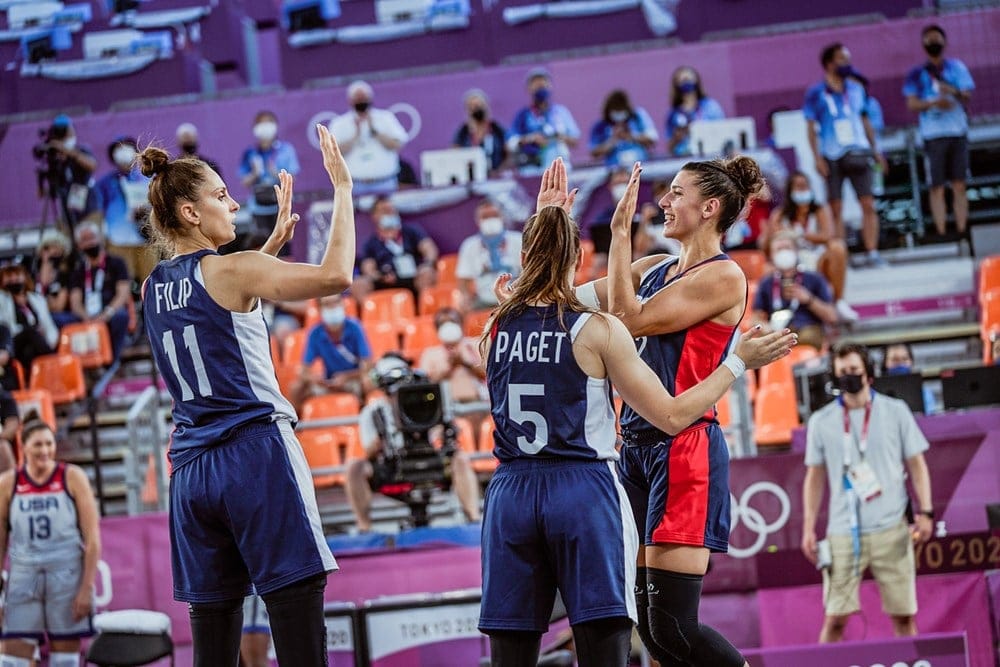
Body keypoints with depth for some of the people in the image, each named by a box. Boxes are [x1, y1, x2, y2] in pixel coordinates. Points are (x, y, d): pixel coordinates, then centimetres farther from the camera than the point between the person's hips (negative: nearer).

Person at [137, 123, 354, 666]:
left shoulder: (153, 288, 13)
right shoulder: (231, 270, -7)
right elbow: (335, 276, -15)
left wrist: (275, 240, 31)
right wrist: (342, 188, -5)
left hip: (192, 472, 7)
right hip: (258, 456, -7)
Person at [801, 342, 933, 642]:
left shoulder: (896, 412, 6)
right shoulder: (821, 421, 7)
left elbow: (916, 465, 8)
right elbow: (815, 477, 12)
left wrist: (924, 511, -4)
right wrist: (808, 528, 6)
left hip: (891, 530, 0)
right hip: (843, 534, 0)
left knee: (903, 615, 2)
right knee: (835, 617, -5)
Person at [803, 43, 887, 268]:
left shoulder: (856, 89, 12)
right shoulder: (816, 93, 1)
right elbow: (811, 127, 0)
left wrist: (875, 150, 14)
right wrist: (817, 158, -8)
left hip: (858, 154, 3)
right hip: (832, 157, -3)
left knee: (868, 204, -5)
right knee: (835, 208, -1)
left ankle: (872, 253, -4)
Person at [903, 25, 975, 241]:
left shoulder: (956, 67, 11)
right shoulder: (917, 74, 8)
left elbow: (967, 95, 2)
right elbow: (912, 103, 0)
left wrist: (953, 91, -20)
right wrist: (934, 103, -18)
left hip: (958, 133, 1)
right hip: (933, 136, -1)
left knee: (959, 186, 0)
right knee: (937, 187, -5)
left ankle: (962, 231, 0)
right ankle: (941, 233, -6)